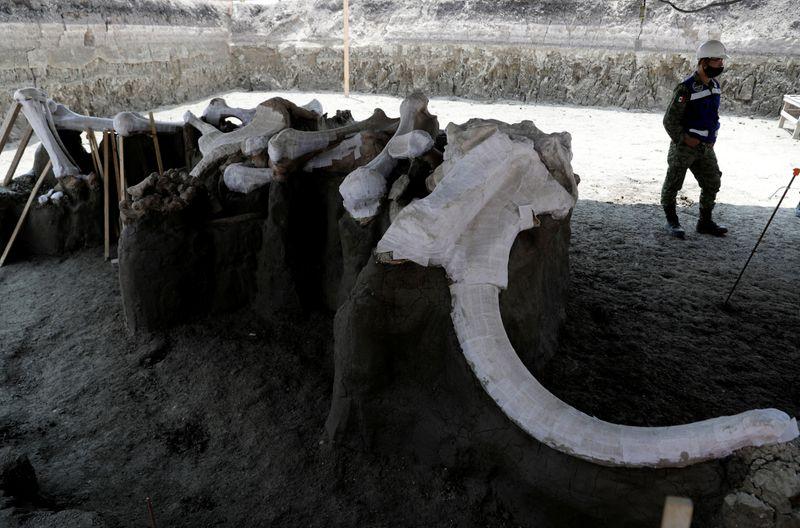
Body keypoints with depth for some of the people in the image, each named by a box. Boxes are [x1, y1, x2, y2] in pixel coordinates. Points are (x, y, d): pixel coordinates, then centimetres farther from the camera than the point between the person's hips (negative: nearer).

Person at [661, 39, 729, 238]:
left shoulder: (715, 86, 8)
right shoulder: (686, 88, -18)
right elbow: (670, 121, -16)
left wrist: (709, 140, 14)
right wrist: (684, 140, -17)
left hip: (706, 148, 8)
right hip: (684, 147, -8)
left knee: (712, 184, 11)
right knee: (673, 184, 4)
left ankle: (705, 222, 23)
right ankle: (672, 221, 19)